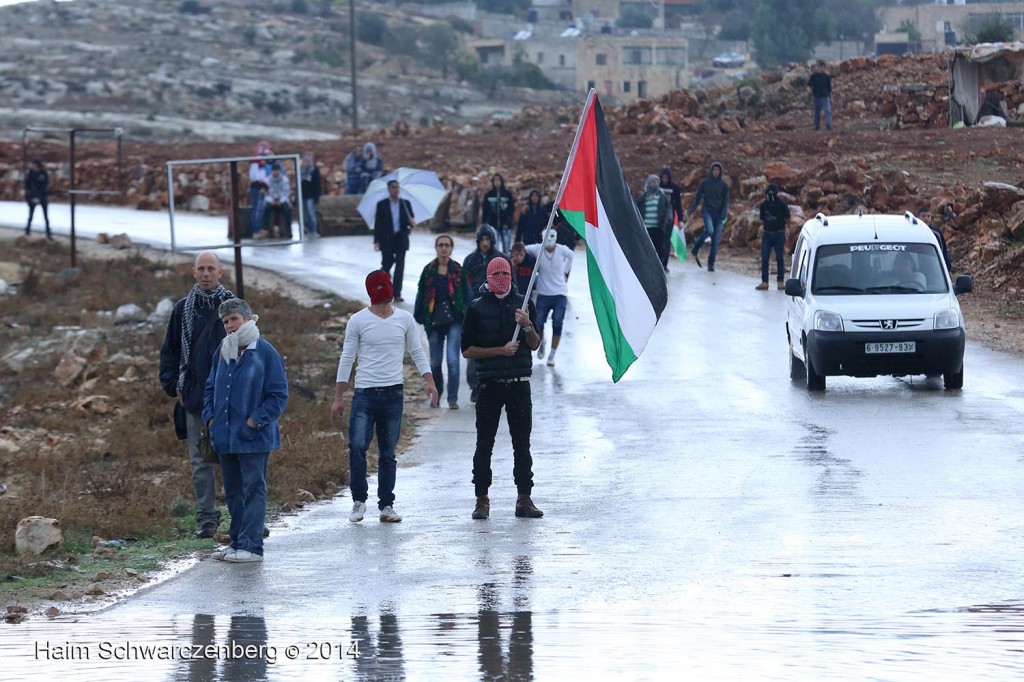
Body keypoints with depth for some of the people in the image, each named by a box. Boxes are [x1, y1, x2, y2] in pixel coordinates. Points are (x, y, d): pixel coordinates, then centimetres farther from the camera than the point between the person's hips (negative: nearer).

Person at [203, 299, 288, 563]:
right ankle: (237, 542, 21)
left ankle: (251, 546, -6)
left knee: (253, 489, -5)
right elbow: (210, 388, 22)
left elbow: (278, 395, -9)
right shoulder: (223, 353, 10)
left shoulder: (265, 353, -9)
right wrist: (210, 417, 7)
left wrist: (256, 421, -14)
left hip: (254, 439, -7)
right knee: (233, 491, 13)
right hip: (225, 437, 7)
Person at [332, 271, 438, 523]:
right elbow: (346, 359, 2)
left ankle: (386, 506, 13)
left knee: (388, 453, 7)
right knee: (357, 447, -15)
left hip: (393, 394, 2)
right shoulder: (358, 321, -1)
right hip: (365, 393, -2)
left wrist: (429, 382, -6)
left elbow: (417, 352, 10)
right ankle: (359, 501, -2)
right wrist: (338, 398, 0)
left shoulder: (404, 319, 6)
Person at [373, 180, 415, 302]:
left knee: (400, 267, -3)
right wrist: (376, 241, -8)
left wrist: (412, 223, -15)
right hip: (387, 240, -1)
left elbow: (411, 221, 10)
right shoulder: (381, 204, 2)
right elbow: (377, 224, 0)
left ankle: (397, 293, -1)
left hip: (401, 240, 1)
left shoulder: (406, 204, 8)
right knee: (386, 266, 4)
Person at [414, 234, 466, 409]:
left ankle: (453, 398, -9)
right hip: (434, 320, 2)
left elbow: (466, 294, 2)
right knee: (434, 362, 10)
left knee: (453, 359, -12)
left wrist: (465, 316, -5)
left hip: (454, 320, -2)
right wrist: (419, 316, 1)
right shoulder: (429, 270, 5)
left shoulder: (458, 270, 1)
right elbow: (421, 294, 7)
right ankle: (436, 394, 29)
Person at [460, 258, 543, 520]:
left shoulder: (523, 304, 7)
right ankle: (481, 500, 5)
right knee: (484, 444, 0)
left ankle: (524, 499, 8)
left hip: (519, 384, 2)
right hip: (490, 385, -2)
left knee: (522, 444, 3)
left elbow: (535, 345, 8)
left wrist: (527, 325, -11)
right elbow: (467, 350, -1)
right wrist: (501, 350, -11)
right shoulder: (477, 309, 1)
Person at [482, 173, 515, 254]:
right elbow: (485, 211, 6)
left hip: (505, 226, 0)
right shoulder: (488, 195, 6)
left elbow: (512, 209, 2)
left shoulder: (507, 194, 4)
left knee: (506, 250, -2)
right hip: (493, 225, 0)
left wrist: (507, 223, -9)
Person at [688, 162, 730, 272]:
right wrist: (692, 210, -6)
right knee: (710, 230, -28)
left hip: (719, 213, 2)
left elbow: (726, 201, 6)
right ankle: (696, 249, -6)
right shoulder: (704, 183, 4)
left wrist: (724, 214, -8)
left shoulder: (724, 185, 7)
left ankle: (711, 263, 4)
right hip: (707, 211, -2)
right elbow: (697, 197, 5)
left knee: (716, 240, -2)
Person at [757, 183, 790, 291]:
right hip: (767, 233, 3)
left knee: (780, 258, 1)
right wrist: (764, 222, -1)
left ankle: (781, 281, 9)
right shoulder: (764, 205, 6)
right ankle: (764, 282, 5)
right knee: (764, 259, 0)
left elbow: (787, 220, -1)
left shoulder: (782, 205, -5)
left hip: (779, 234, -3)